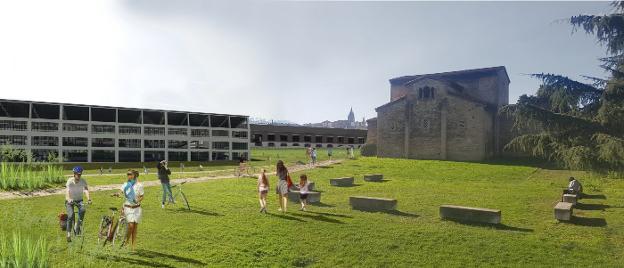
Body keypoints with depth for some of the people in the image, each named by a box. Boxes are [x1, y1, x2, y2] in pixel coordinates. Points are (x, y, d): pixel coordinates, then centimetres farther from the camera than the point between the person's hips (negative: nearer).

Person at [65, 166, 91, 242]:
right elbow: (67, 191, -32)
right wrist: (68, 199, -53)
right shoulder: (70, 181, -18)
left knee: (83, 210, -30)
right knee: (71, 215, -21)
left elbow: (86, 190, -27)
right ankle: (69, 233, -8)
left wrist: (88, 199, -46)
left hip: (79, 200, 1)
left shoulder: (83, 181, -13)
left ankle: (78, 226, -12)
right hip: (70, 201, -1)